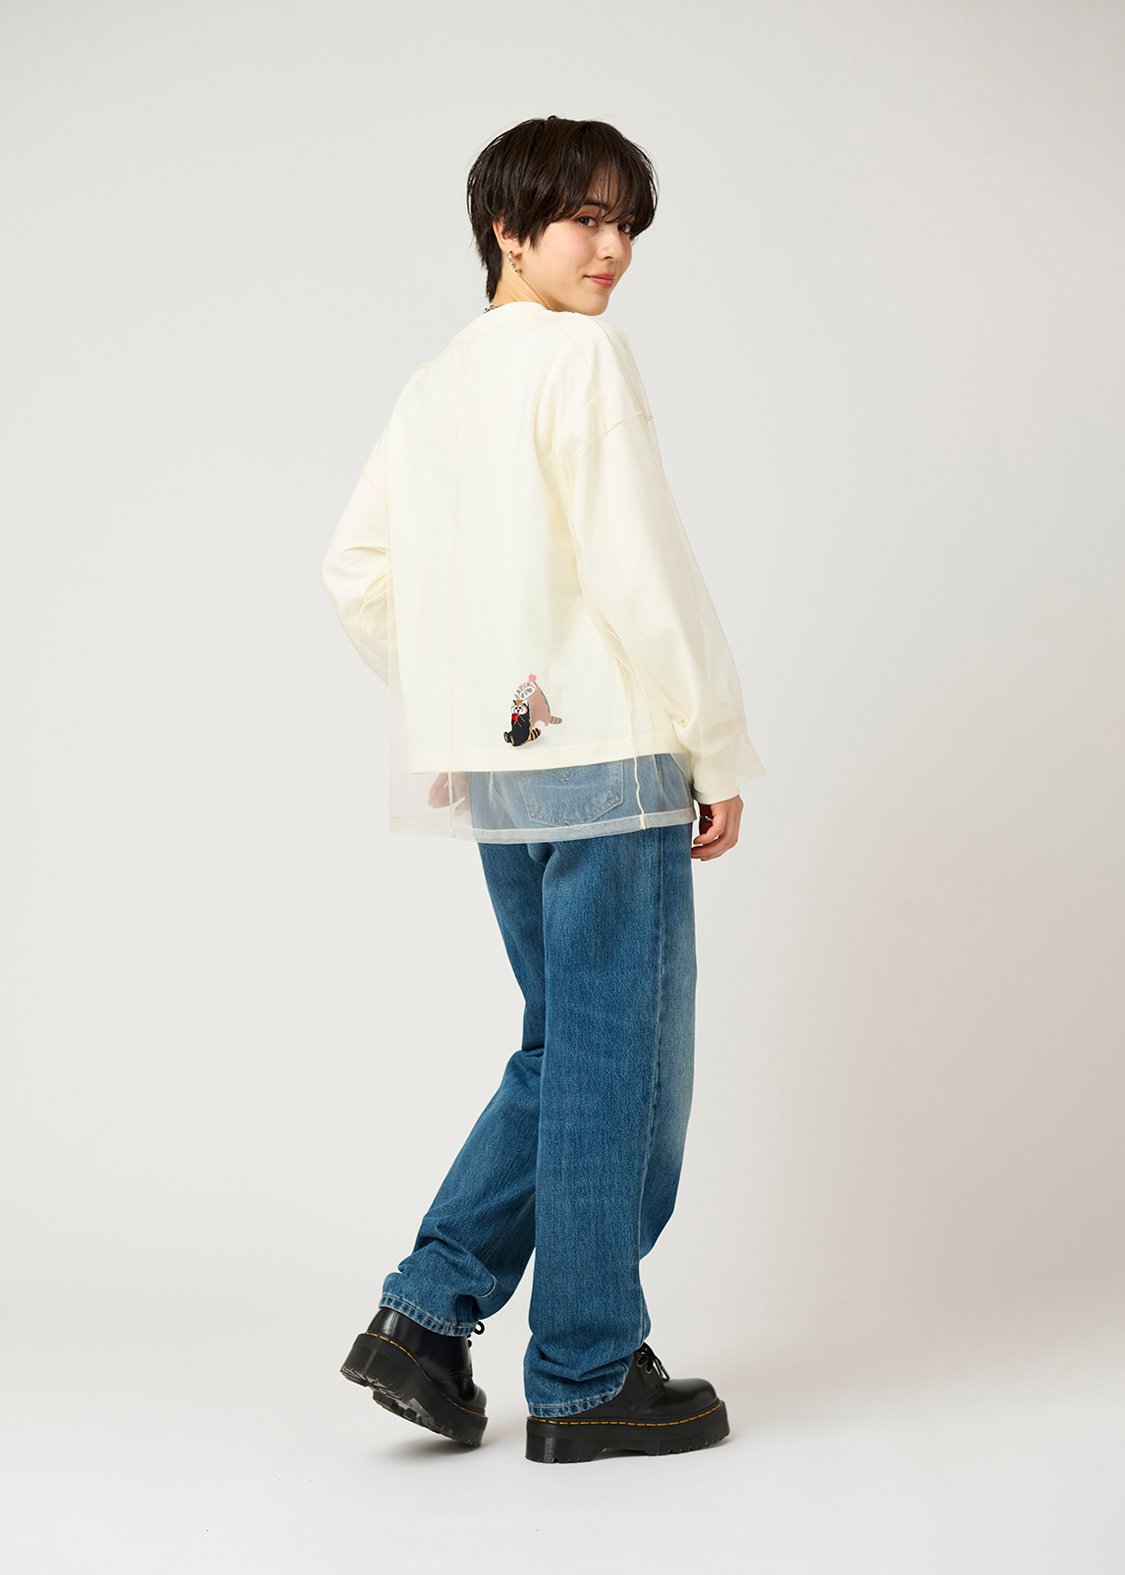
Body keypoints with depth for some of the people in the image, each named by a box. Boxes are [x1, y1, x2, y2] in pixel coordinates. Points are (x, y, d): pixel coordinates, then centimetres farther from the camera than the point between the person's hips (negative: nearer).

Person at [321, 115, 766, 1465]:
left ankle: (426, 1315, 14)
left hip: (494, 772, 8)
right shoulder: (581, 357, -9)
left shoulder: (433, 383, 15)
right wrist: (720, 754, -9)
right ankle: (588, 1379, 10)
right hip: (608, 753, -8)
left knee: (565, 1054, 18)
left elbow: (355, 571, 16)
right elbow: (640, 566, -15)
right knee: (618, 1063, 1)